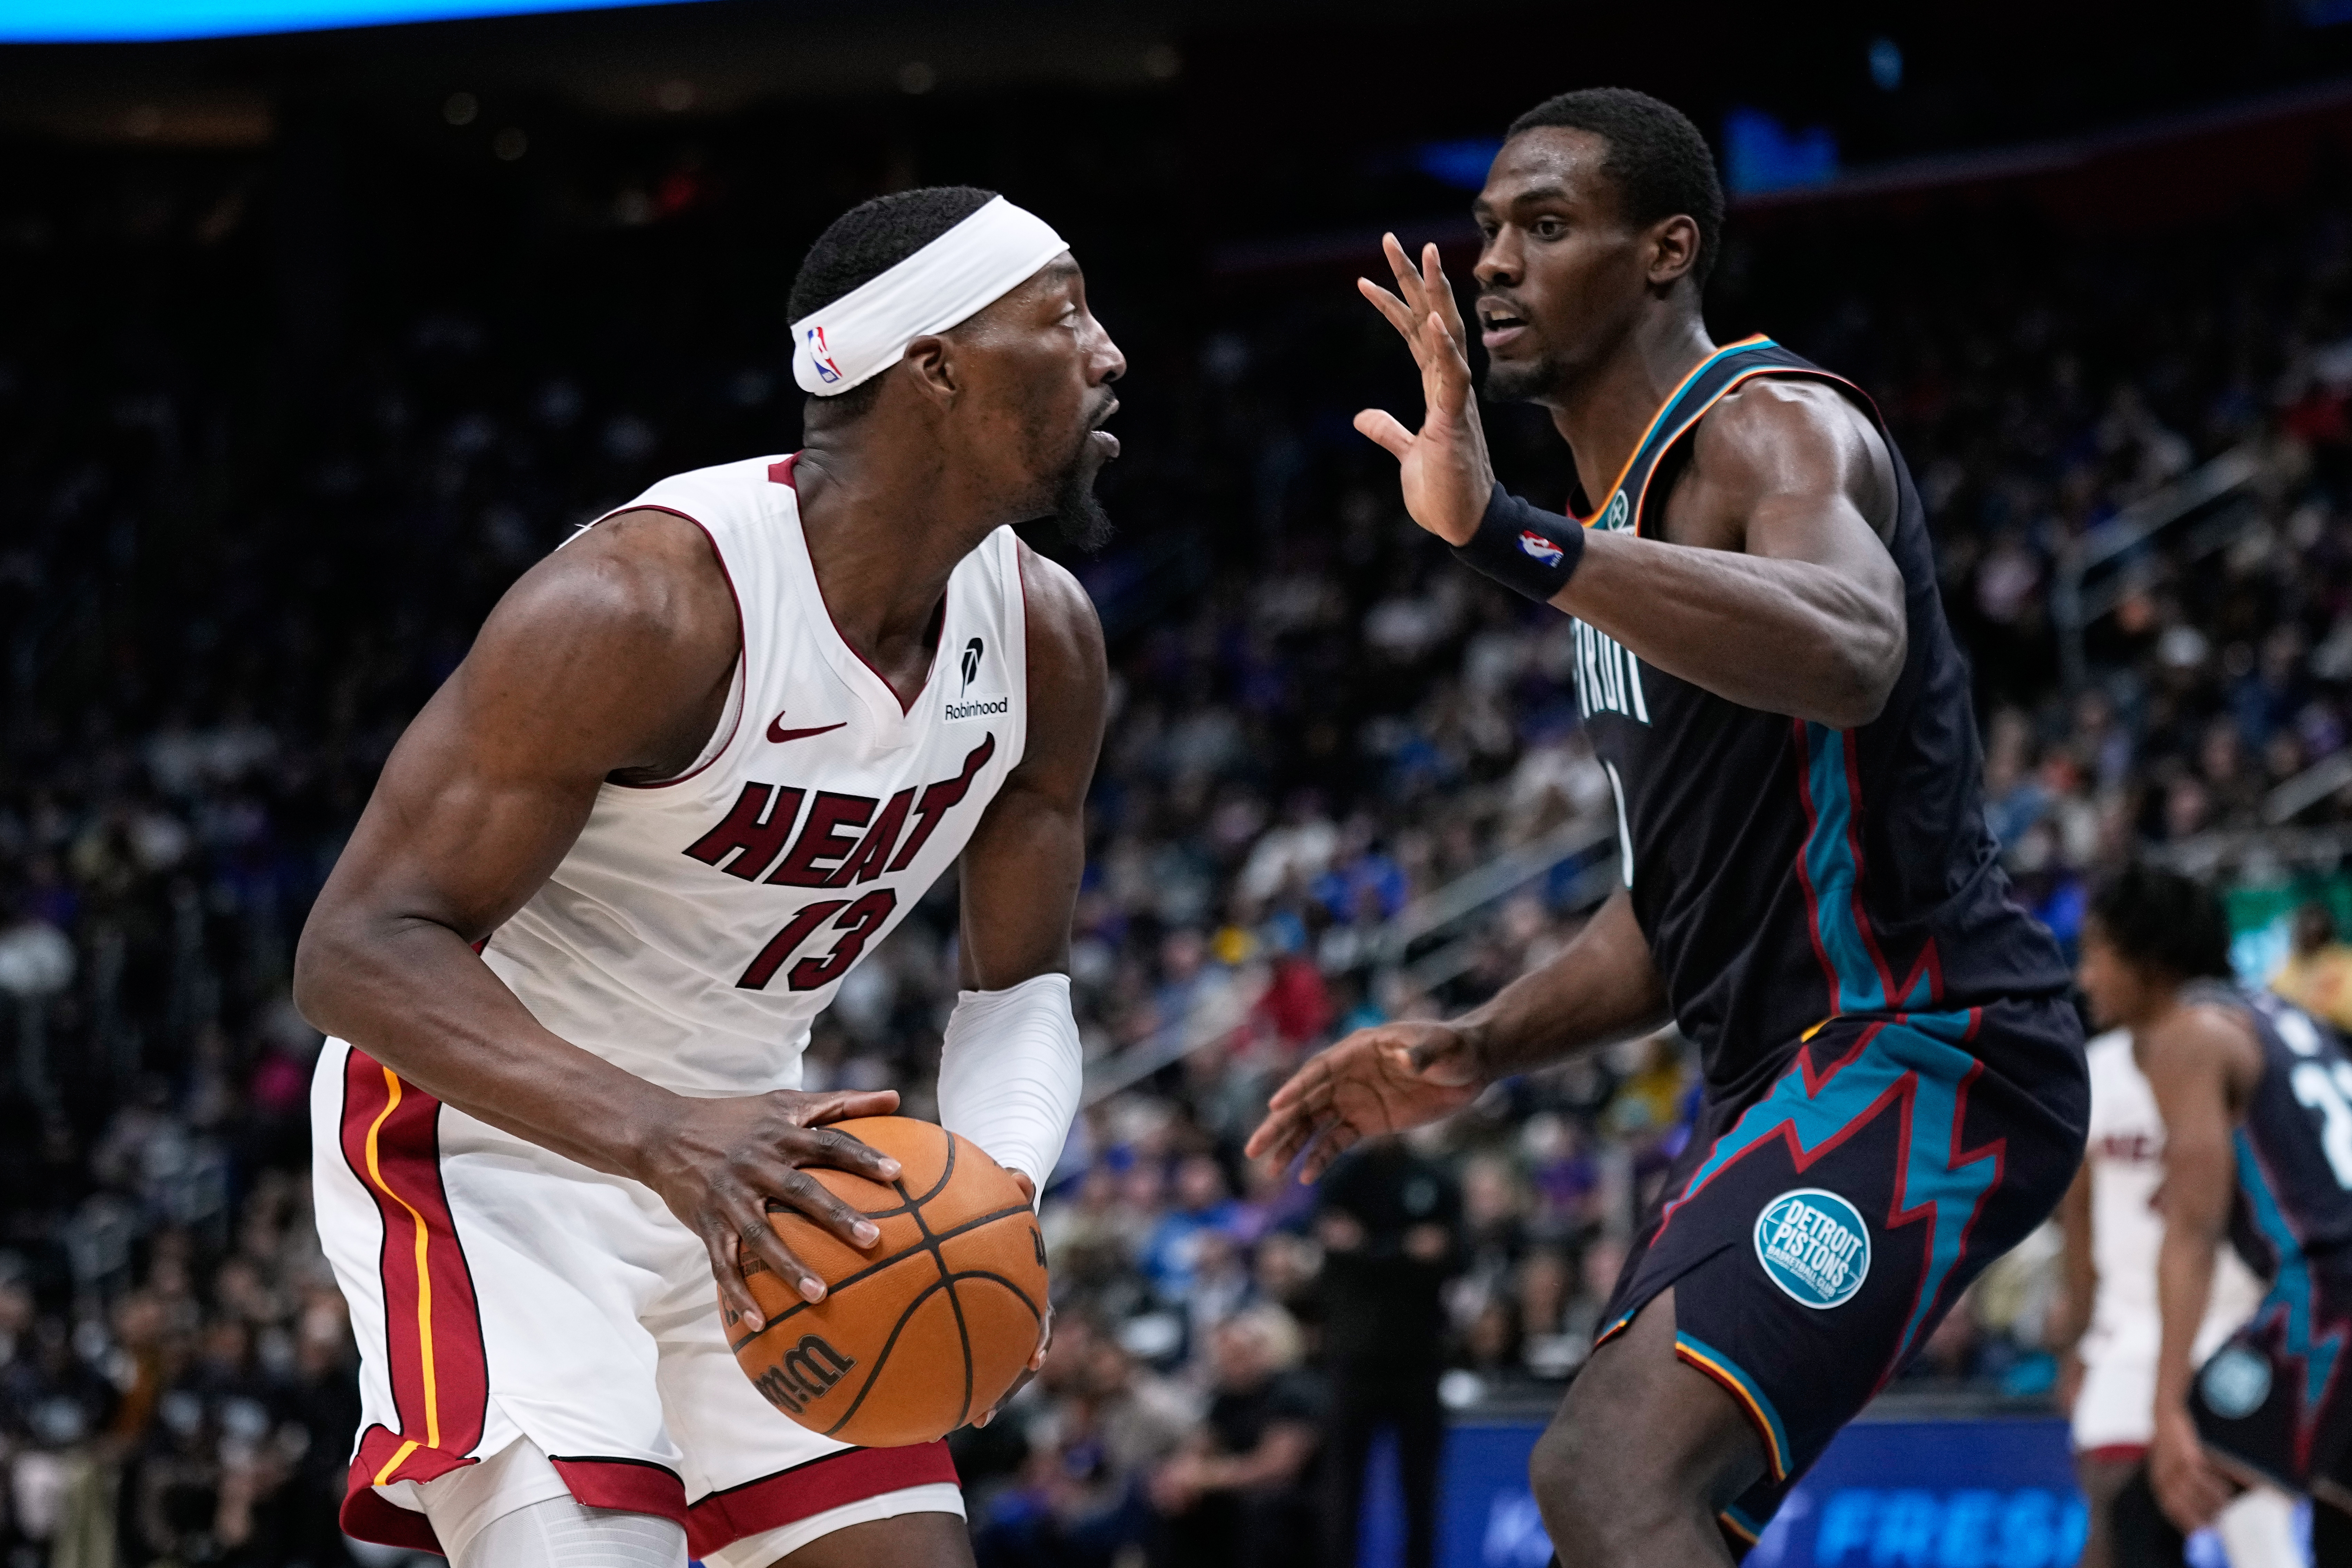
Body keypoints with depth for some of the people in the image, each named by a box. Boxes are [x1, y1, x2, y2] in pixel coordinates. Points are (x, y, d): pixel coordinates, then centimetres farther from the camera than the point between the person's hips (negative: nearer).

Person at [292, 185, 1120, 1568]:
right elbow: (361, 950, -27)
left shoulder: (1045, 637, -4)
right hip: (489, 1142, -7)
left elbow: (1020, 985, 7)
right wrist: (656, 1134, -42)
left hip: (746, 1156, 7)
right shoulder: (652, 602, -27)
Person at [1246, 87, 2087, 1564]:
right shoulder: (1625, 522, 19)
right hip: (1793, 1067, 11)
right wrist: (1477, 1052, 11)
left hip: (1924, 1052, -11)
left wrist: (1503, 532, -44)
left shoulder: (1769, 427, -11)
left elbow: (1846, 656, -37)